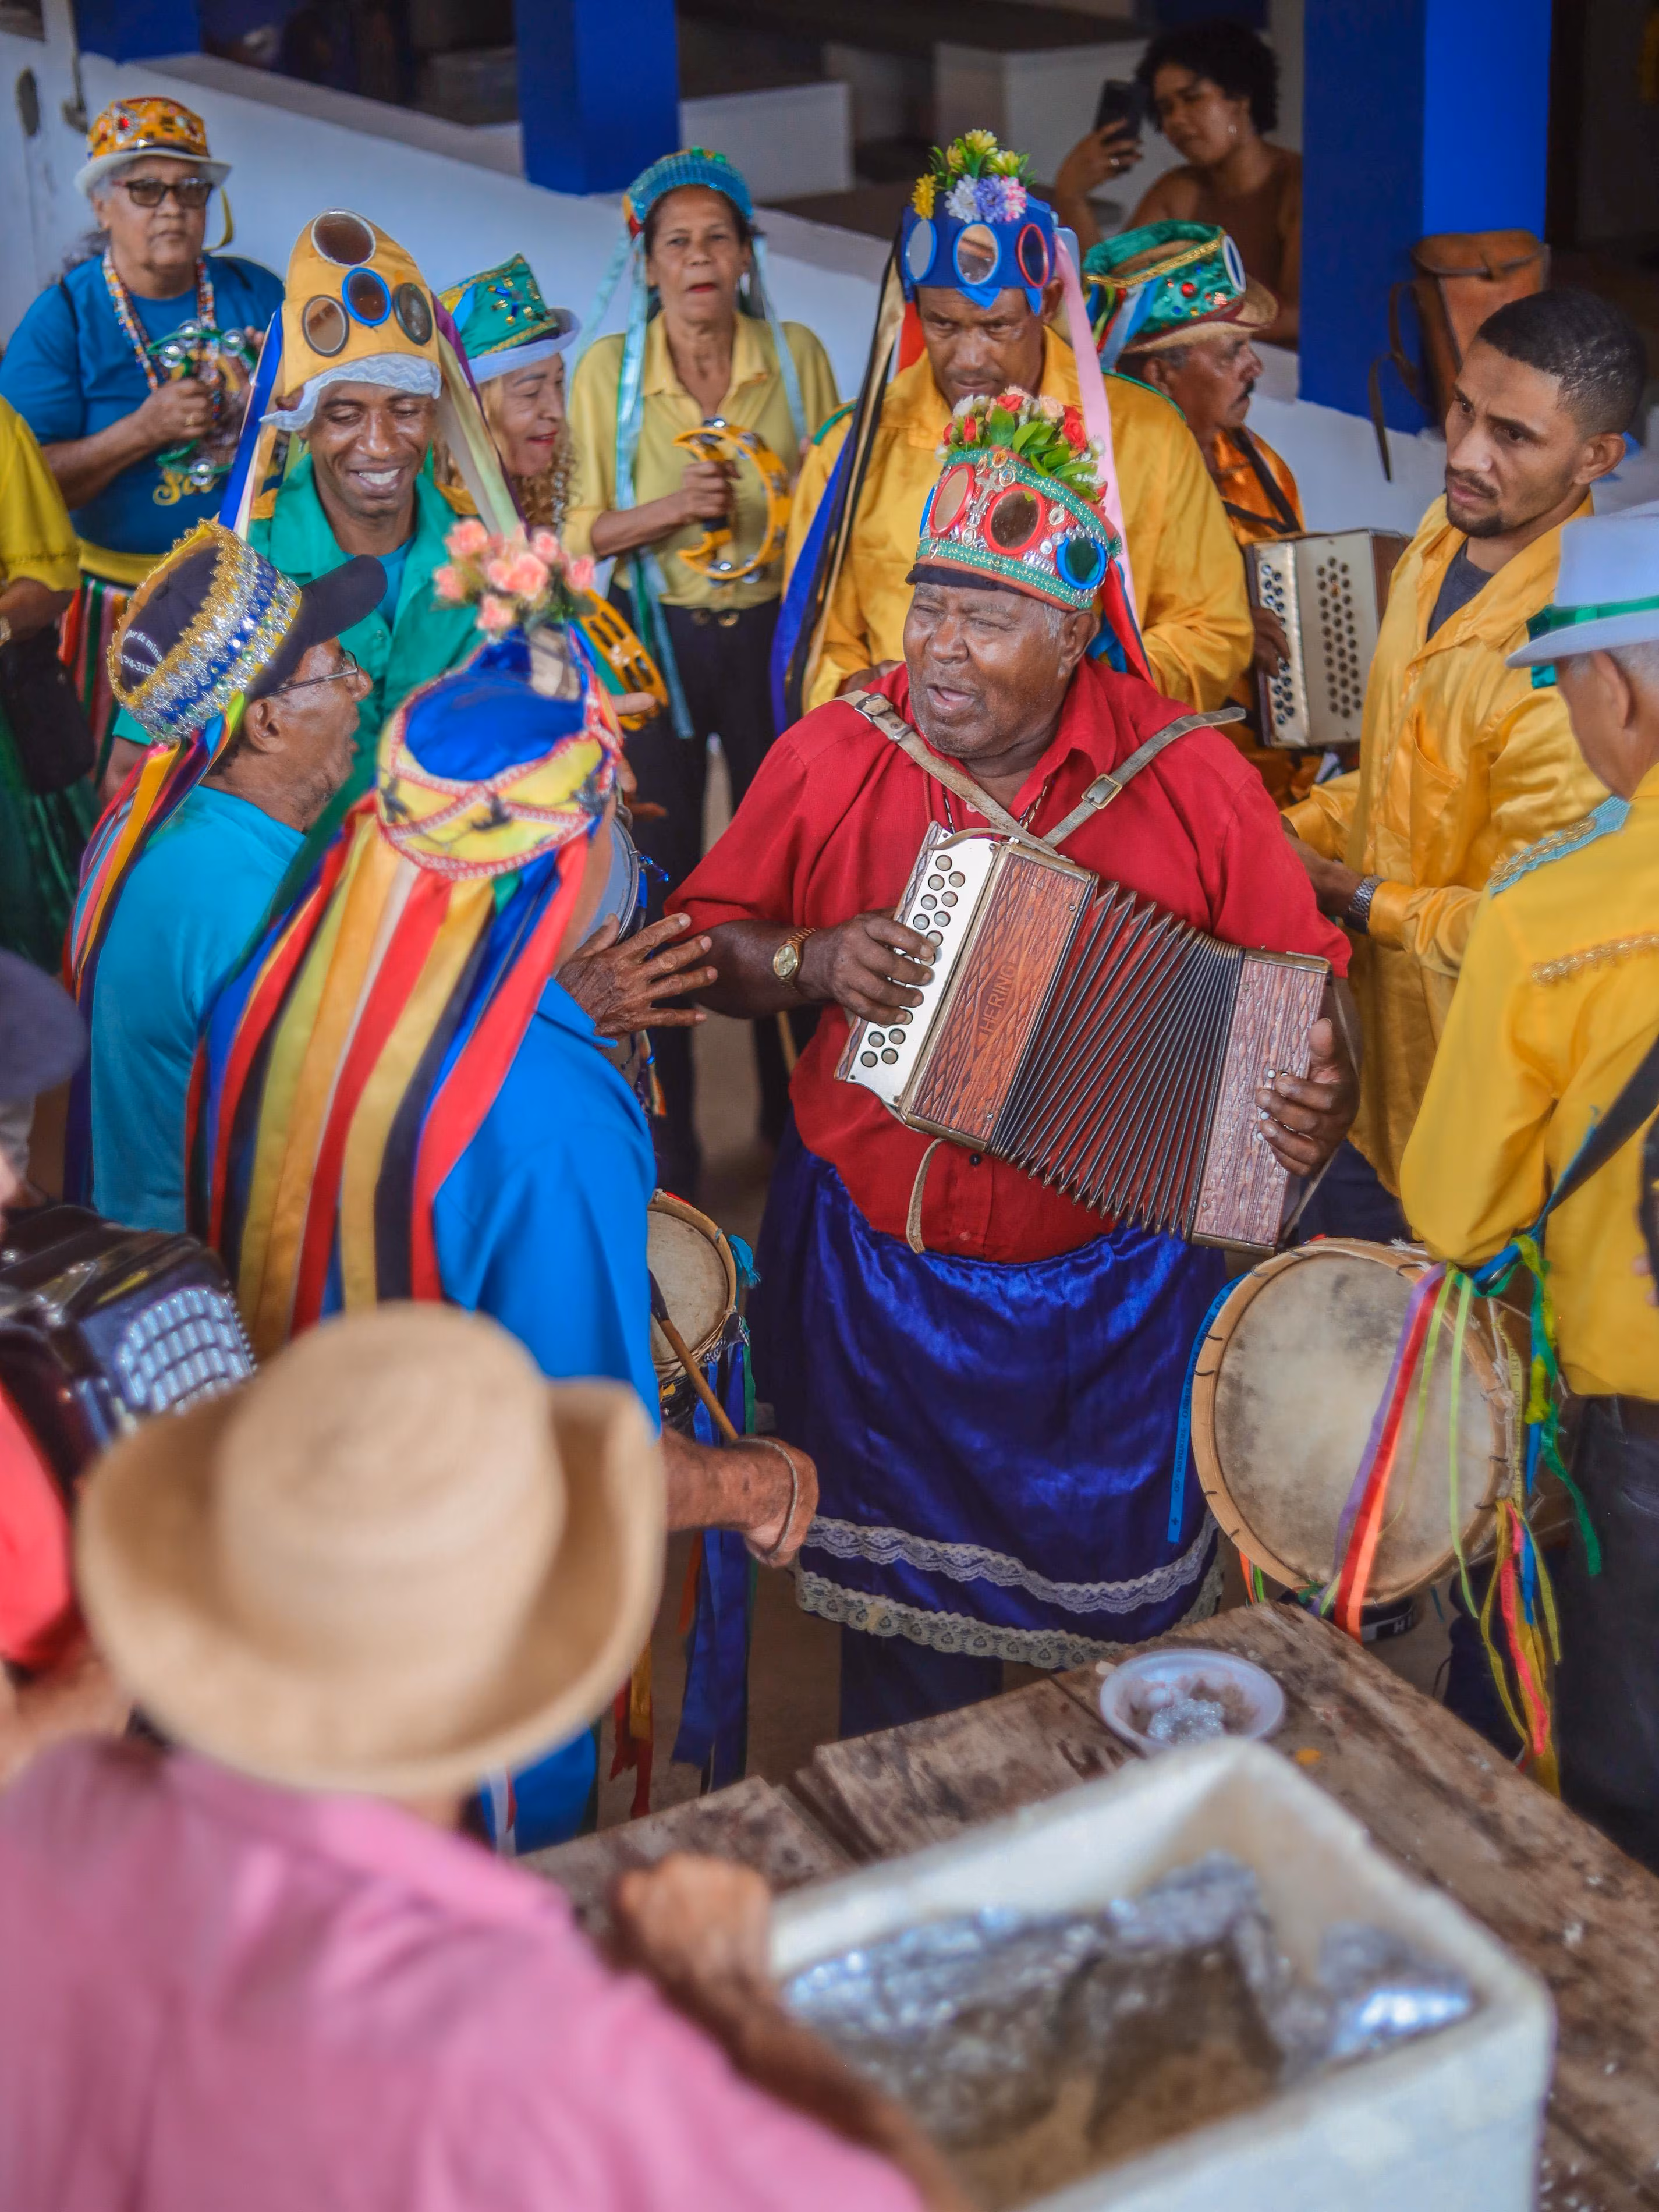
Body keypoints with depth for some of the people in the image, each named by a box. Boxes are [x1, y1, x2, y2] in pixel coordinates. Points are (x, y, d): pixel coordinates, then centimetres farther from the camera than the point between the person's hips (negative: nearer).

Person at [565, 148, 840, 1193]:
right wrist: (669, 510, -19)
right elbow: (581, 533, -2)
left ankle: (797, 1114, 23)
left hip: (774, 634, 1)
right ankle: (665, 1138, 13)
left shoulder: (797, 356, 0)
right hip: (657, 638, -1)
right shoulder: (608, 369, -3)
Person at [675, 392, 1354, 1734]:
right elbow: (702, 944, 2)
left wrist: (1318, 1108, -25)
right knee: (898, 1599, 20)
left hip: (1110, 1282, -1)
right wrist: (811, 962, -18)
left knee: (1129, 1599, 16)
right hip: (873, 1261, 2)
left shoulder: (1191, 780, -10)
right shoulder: (830, 759, -6)